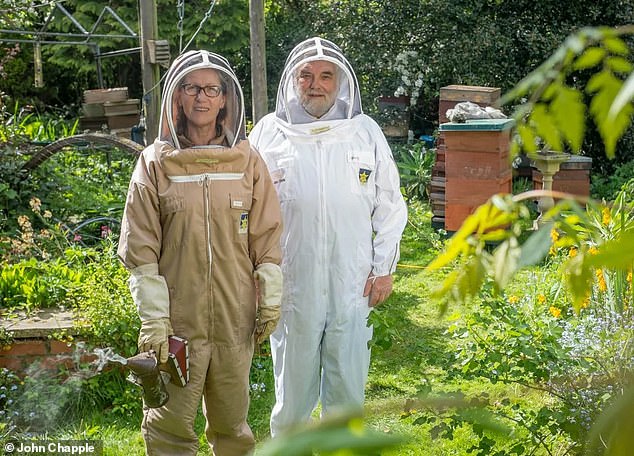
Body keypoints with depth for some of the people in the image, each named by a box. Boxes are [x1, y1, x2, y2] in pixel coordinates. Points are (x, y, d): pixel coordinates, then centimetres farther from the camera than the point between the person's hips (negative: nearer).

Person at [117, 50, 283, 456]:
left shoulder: (247, 160, 4)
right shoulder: (155, 163, -1)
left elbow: (267, 235, 7)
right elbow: (140, 248, -3)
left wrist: (271, 300, 3)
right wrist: (153, 319, -8)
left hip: (235, 316, 2)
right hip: (178, 316, -2)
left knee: (232, 418, 13)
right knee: (171, 422, 2)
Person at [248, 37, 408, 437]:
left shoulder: (366, 132, 4)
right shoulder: (268, 133, 1)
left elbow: (390, 205, 8)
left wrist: (385, 268, 5)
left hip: (352, 285, 1)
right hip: (290, 285, -1)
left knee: (348, 385, 9)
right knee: (293, 385, 8)